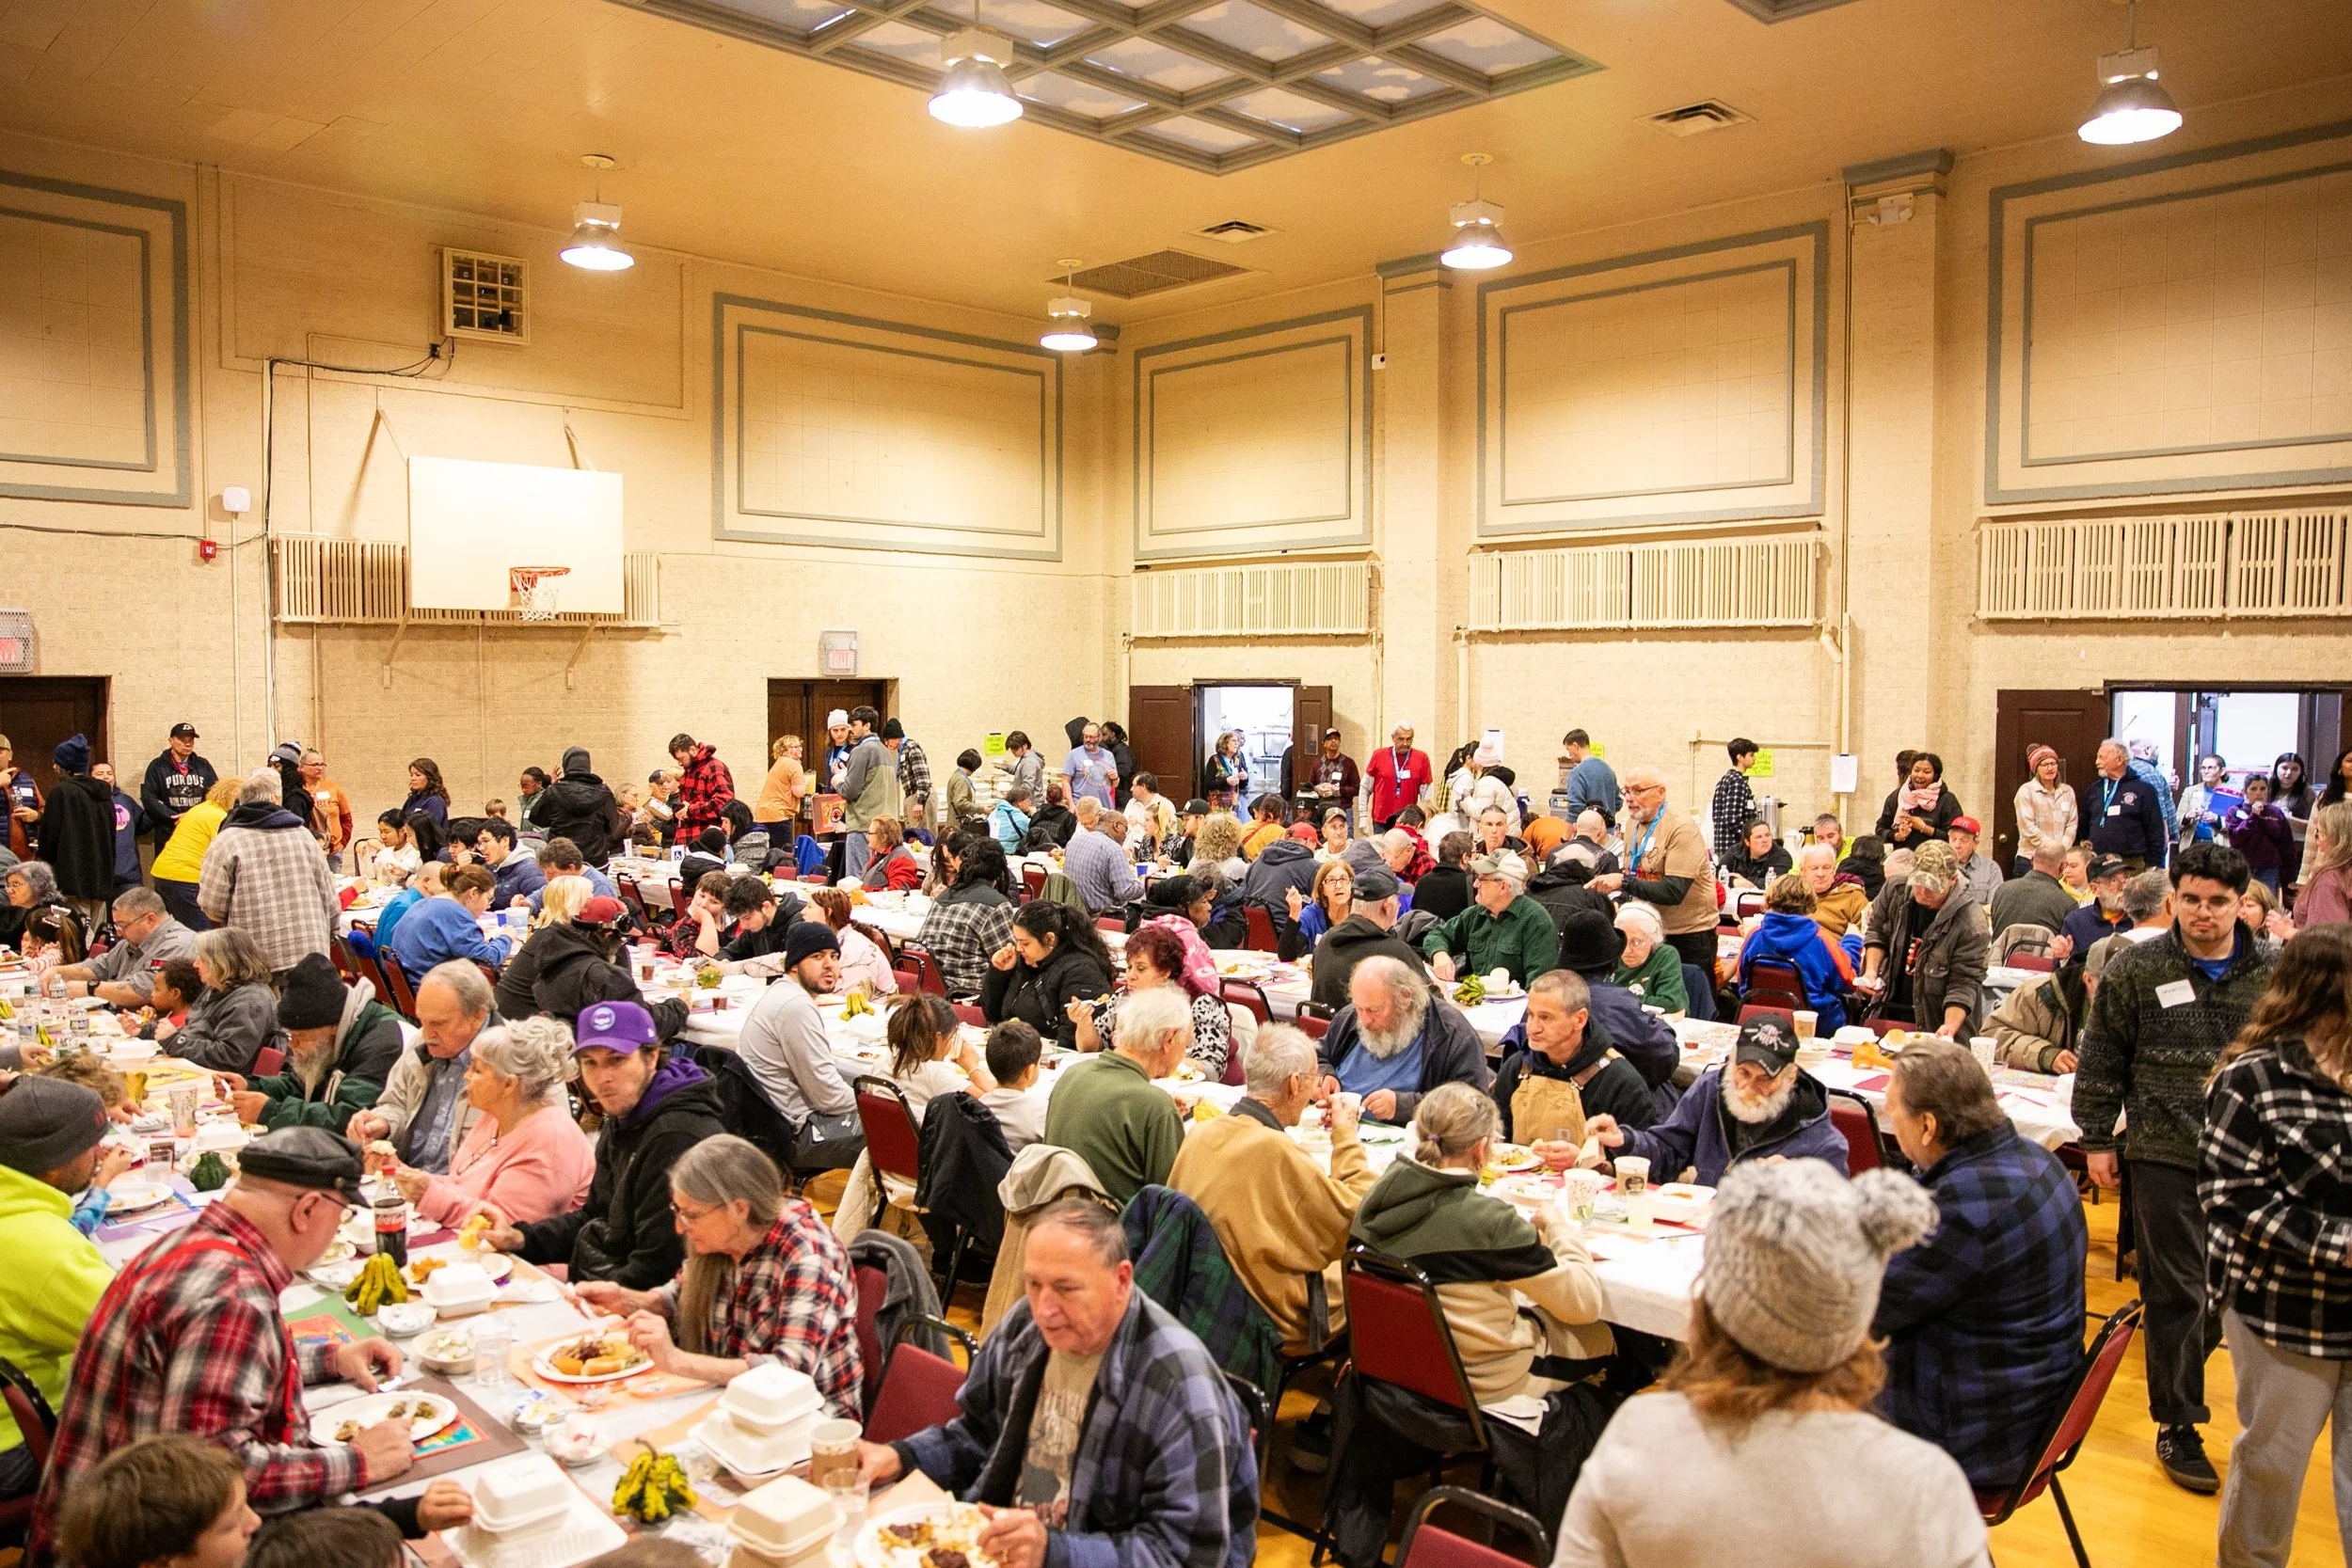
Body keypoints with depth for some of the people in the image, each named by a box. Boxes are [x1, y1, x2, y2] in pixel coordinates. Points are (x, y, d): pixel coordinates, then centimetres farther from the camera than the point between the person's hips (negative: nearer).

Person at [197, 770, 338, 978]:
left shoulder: (227, 840, -3)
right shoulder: (303, 835, 6)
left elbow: (212, 907, -5)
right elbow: (329, 899, 9)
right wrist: (329, 938, 25)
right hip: (311, 955, 2)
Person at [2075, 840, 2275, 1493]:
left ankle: (2177, 1364, 38)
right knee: (2177, 1289, 3)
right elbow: (2102, 1059, 1)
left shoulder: (2273, 974, 2)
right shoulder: (2136, 969, -4)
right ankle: (2177, 1427, 13)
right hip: (2165, 1153, -2)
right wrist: (2098, 1139, 0)